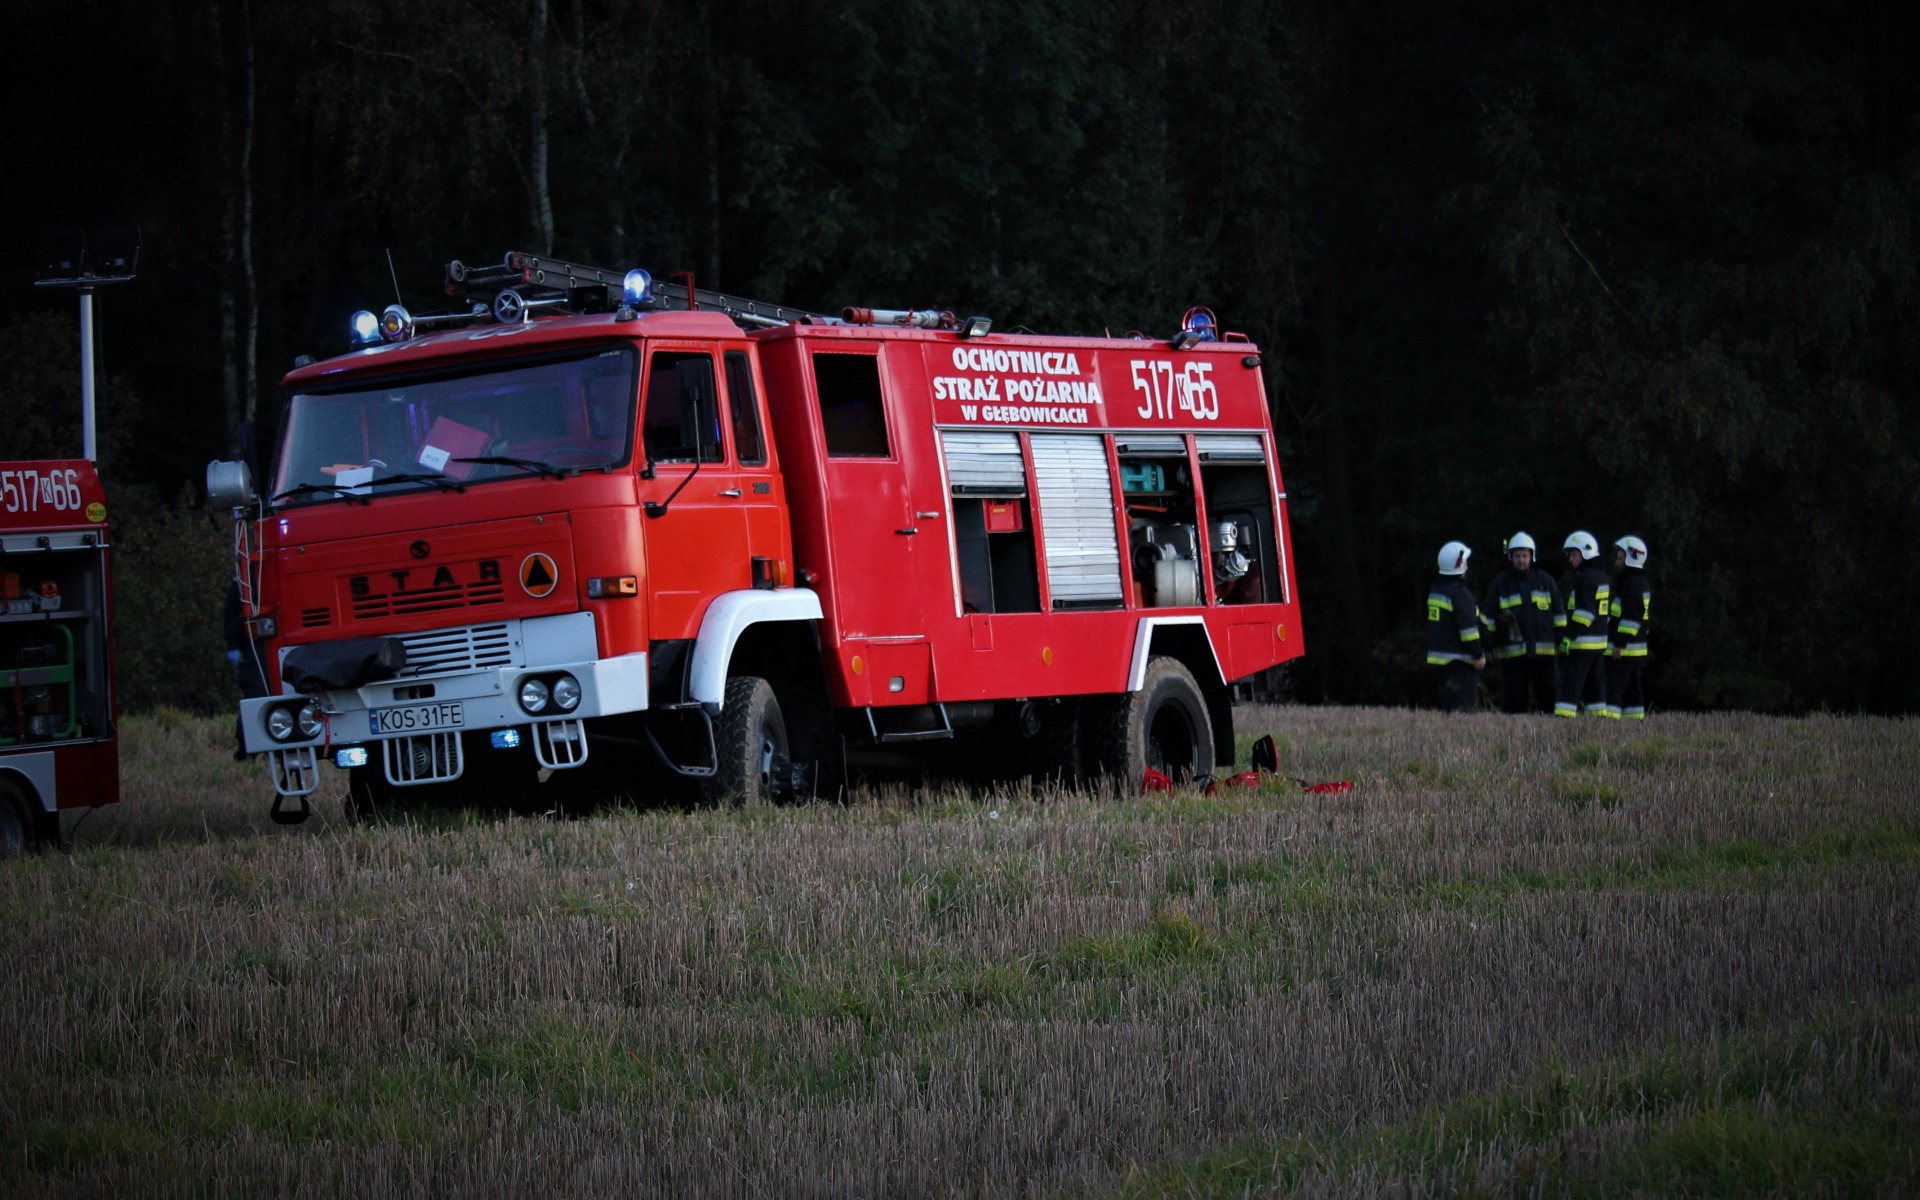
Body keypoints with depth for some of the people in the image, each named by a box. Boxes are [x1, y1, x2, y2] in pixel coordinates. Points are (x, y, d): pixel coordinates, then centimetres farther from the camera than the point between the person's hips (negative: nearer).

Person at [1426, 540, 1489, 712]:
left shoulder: (1435, 590, 13)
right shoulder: (1459, 594, -16)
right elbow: (1468, 627, -18)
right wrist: (1478, 655, -13)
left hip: (1437, 656, 9)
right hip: (1458, 659, -9)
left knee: (1448, 702, 13)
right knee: (1463, 703, -8)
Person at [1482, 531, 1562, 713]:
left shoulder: (1545, 580, 10)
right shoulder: (1499, 584, 7)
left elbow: (1558, 614, 14)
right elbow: (1488, 617, 9)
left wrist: (1561, 640, 8)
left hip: (1544, 651, 1)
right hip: (1511, 653, -1)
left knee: (1551, 697, 0)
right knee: (1514, 700, 1)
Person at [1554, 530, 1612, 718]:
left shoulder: (1584, 578, -13)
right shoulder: (1601, 576, 17)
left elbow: (1585, 611, -20)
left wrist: (1568, 637, -20)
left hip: (1582, 642, -9)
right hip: (1600, 642, 9)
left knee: (1570, 683, -10)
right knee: (1595, 683, 12)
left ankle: (1563, 717, -15)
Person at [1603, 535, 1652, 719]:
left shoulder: (1631, 585, -15)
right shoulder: (1644, 584, 18)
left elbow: (1630, 618, -21)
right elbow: (1648, 618, 22)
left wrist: (1620, 644, -21)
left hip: (1624, 649, -10)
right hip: (1639, 647, 10)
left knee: (1614, 687, -12)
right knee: (1633, 689, 13)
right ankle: (1637, 718, 14)